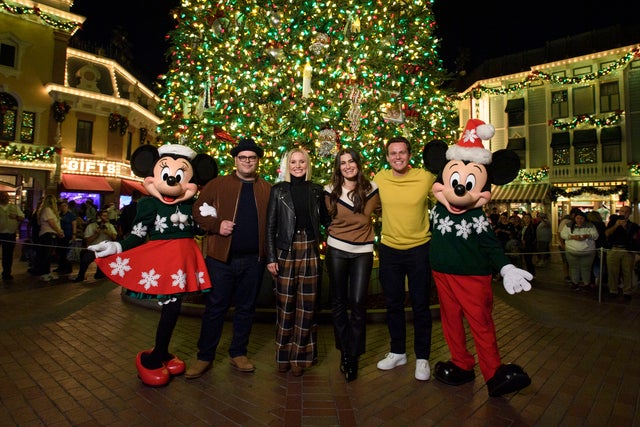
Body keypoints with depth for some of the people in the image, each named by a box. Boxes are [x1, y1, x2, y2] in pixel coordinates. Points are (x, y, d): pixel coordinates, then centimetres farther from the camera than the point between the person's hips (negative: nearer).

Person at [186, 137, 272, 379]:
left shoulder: (267, 190, 8)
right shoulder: (218, 185, 4)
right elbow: (198, 211, 2)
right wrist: (217, 225, -14)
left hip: (254, 260, 2)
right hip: (222, 258, -2)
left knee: (246, 308, 13)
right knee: (215, 308, 8)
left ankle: (238, 354, 29)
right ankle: (204, 356, 24)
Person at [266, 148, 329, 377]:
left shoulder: (316, 190, 8)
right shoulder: (278, 190, 3)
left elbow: (324, 220, 12)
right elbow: (270, 225, 1)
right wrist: (270, 257, -4)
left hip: (310, 250, 2)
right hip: (286, 251, -1)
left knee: (307, 303, 5)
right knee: (285, 303, 4)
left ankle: (301, 355, 20)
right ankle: (284, 354, 21)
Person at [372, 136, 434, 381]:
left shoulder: (427, 178, -11)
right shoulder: (379, 179, -4)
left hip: (419, 248, -2)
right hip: (389, 249, 3)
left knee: (420, 304, 8)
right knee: (393, 303, 14)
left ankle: (422, 357, 27)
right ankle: (398, 352, 33)